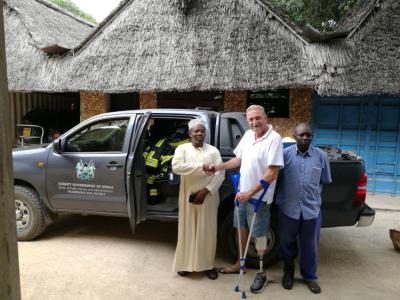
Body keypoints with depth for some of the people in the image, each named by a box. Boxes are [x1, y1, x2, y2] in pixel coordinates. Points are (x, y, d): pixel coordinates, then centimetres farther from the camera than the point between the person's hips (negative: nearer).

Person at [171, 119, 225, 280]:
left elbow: (220, 173, -5)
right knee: (187, 230, 9)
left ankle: (208, 264, 25)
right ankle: (185, 264, 25)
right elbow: (176, 167, -18)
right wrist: (201, 166, -25)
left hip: (208, 197, 1)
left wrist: (206, 191, -15)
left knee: (207, 231, 8)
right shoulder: (182, 149, 0)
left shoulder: (213, 150, 2)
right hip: (188, 196, 0)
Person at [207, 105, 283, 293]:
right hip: (243, 192, 7)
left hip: (259, 196, -7)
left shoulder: (274, 138, -20)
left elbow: (272, 173, -23)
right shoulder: (248, 135, 2)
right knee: (241, 227, 19)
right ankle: (239, 264, 39)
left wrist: (250, 193, -23)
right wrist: (219, 167, 4)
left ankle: (261, 273, 26)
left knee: (258, 234, 6)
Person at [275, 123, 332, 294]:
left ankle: (309, 277, 37)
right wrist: (282, 196, -1)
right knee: (287, 242, 15)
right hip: (288, 208, -1)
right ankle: (288, 271, 40)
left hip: (312, 209, 1)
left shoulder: (321, 156, 0)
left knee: (310, 246, 14)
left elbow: (325, 181, 10)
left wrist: (313, 193, 10)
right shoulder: (285, 154, -5)